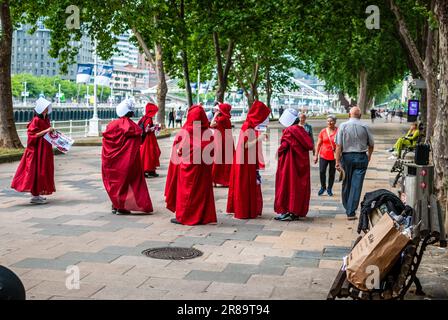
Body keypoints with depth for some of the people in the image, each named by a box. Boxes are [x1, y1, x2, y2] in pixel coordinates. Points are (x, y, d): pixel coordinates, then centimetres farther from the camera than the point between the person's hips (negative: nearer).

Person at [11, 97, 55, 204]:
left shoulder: (46, 119, 12)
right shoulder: (36, 120, -13)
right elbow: (33, 134, -19)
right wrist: (46, 131, -23)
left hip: (45, 149, 9)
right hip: (37, 149, -9)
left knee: (44, 170, 12)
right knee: (37, 170, -6)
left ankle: (37, 194, 19)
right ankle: (35, 196, -2)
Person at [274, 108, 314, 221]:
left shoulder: (289, 131, -13)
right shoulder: (301, 130, 8)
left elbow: (284, 146, -16)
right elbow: (309, 145, 8)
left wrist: (278, 153, 3)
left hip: (289, 162, -7)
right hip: (302, 162, 7)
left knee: (287, 185, -1)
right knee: (299, 185, 10)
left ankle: (286, 211, -1)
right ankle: (298, 211, 15)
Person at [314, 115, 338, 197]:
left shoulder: (338, 131, -3)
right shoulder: (323, 131, 3)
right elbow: (319, 144, 8)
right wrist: (316, 155, 5)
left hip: (334, 156, -1)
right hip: (323, 155, 1)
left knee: (332, 173, 6)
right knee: (322, 171, -7)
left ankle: (329, 189, 22)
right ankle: (323, 187, 14)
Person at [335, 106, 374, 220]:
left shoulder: (343, 126, -2)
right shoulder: (365, 127, -1)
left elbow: (338, 145, -8)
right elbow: (371, 144, 8)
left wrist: (338, 161, -7)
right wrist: (369, 156, 26)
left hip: (346, 156, 1)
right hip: (361, 157, -1)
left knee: (346, 184, 15)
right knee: (356, 185, -1)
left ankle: (347, 208, 28)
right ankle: (351, 212, -5)